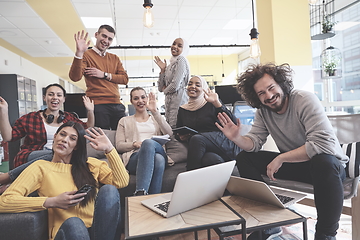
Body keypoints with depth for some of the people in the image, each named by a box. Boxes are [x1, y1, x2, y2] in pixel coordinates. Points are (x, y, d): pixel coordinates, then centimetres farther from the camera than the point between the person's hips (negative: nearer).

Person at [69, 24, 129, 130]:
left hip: (117, 105, 5)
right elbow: (75, 77, -12)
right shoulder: (86, 55, 3)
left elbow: (125, 79, 8)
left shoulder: (115, 58, 19)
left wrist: (104, 75, -5)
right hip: (98, 105, -5)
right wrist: (79, 53, -23)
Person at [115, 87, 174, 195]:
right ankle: (141, 193, -48)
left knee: (159, 159, -39)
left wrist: (155, 111, 3)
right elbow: (119, 146, 11)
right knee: (148, 142, -38)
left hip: (159, 153, 2)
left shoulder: (156, 118, 27)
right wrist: (135, 144, -10)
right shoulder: (124, 121, 24)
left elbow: (169, 134, 6)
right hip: (135, 157, -1)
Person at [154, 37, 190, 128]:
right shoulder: (171, 64, 19)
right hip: (169, 102, 9)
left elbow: (175, 86, -16)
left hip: (178, 101, -8)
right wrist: (162, 70, 6)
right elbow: (161, 88, 15)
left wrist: (165, 90, 5)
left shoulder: (181, 60, -5)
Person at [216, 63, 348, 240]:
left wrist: (281, 158, -30)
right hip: (293, 163, 6)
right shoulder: (263, 111, -2)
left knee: (324, 162, -40)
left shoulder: (305, 100, -21)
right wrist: (236, 138, -28)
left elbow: (323, 143, -31)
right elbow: (254, 142, -7)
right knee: (244, 158, -7)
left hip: (329, 164, -5)